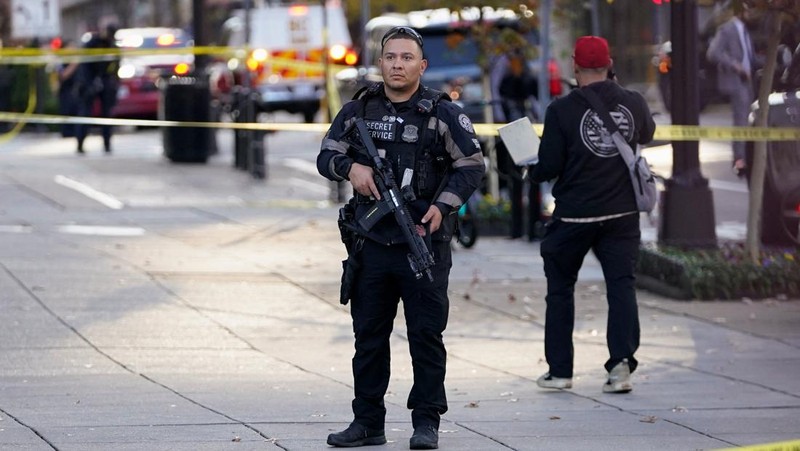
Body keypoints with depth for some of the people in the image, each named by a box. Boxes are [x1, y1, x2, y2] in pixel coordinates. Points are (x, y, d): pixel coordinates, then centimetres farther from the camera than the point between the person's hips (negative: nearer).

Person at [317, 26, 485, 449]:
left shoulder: (443, 113, -1)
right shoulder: (357, 110, 9)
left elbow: (471, 166, -1)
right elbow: (326, 157, 11)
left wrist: (443, 205, -14)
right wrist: (350, 167, -11)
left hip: (424, 241, -4)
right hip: (371, 242, 4)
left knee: (426, 335, -2)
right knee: (368, 335, 8)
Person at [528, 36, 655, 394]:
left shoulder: (562, 110, -13)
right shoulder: (634, 103, -2)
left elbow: (549, 167, -11)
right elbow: (647, 135, 21)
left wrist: (532, 172, 10)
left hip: (574, 216, -2)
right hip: (622, 213, 2)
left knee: (560, 288, 12)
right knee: (621, 285, 3)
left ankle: (559, 370, 15)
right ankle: (622, 362, -13)